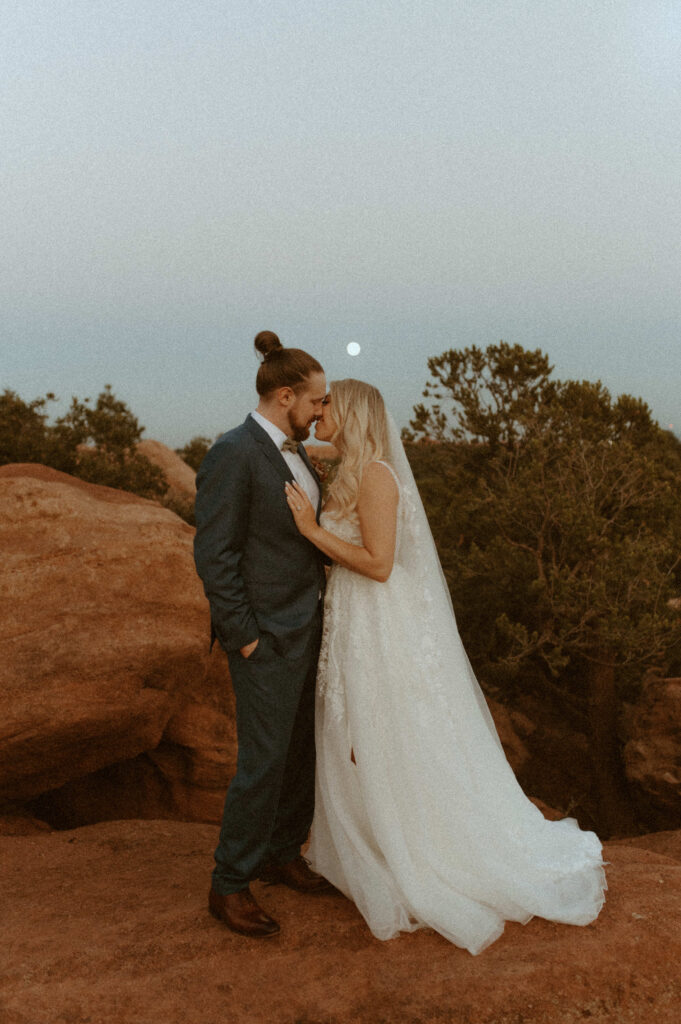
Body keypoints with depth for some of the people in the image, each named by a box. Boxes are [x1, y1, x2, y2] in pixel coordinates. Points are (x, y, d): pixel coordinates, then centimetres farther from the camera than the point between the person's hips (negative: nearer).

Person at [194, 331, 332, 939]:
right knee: (264, 762, -1)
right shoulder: (233, 453, -17)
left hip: (308, 625, 9)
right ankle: (229, 886, 16)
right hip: (268, 635, -9)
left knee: (306, 748, 17)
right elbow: (214, 553, -20)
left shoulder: (292, 453, 10)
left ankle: (282, 854, 35)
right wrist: (244, 636, -18)